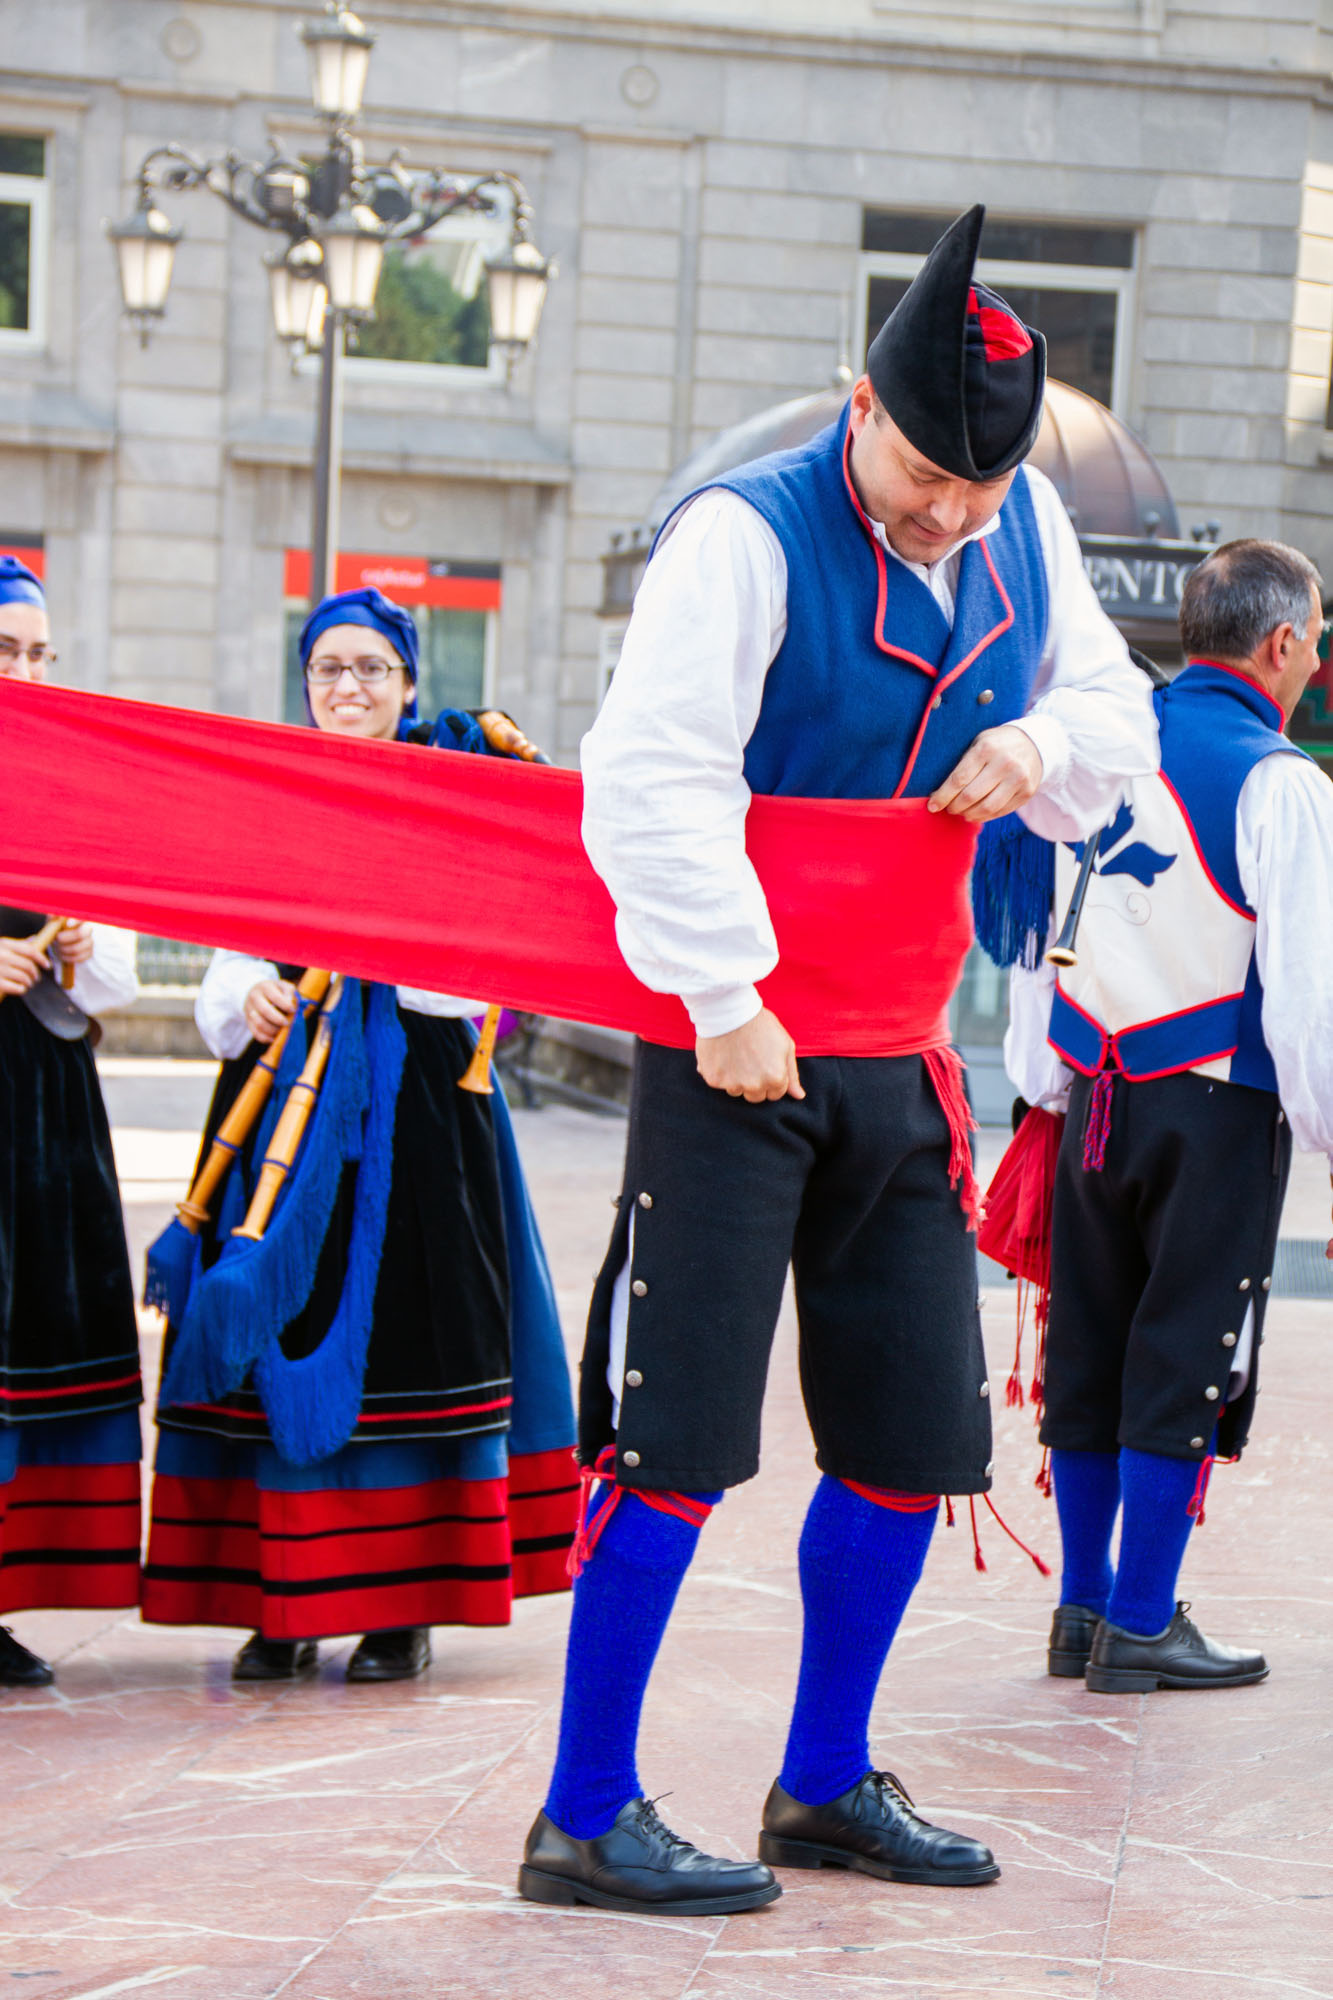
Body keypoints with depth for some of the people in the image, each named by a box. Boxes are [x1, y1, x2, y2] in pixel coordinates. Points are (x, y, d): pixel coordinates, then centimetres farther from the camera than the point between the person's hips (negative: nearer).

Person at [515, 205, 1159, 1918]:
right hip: (738, 1044, -7)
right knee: (681, 1437, -10)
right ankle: (584, 1821, -2)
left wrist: (1043, 742, -5)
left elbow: (1114, 708, 19)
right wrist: (720, 996, -26)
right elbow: (648, 774, -22)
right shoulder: (746, 537, -15)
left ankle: (827, 1785, 26)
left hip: (900, 1049, 7)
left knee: (915, 1439, 11)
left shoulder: (1027, 527, 7)